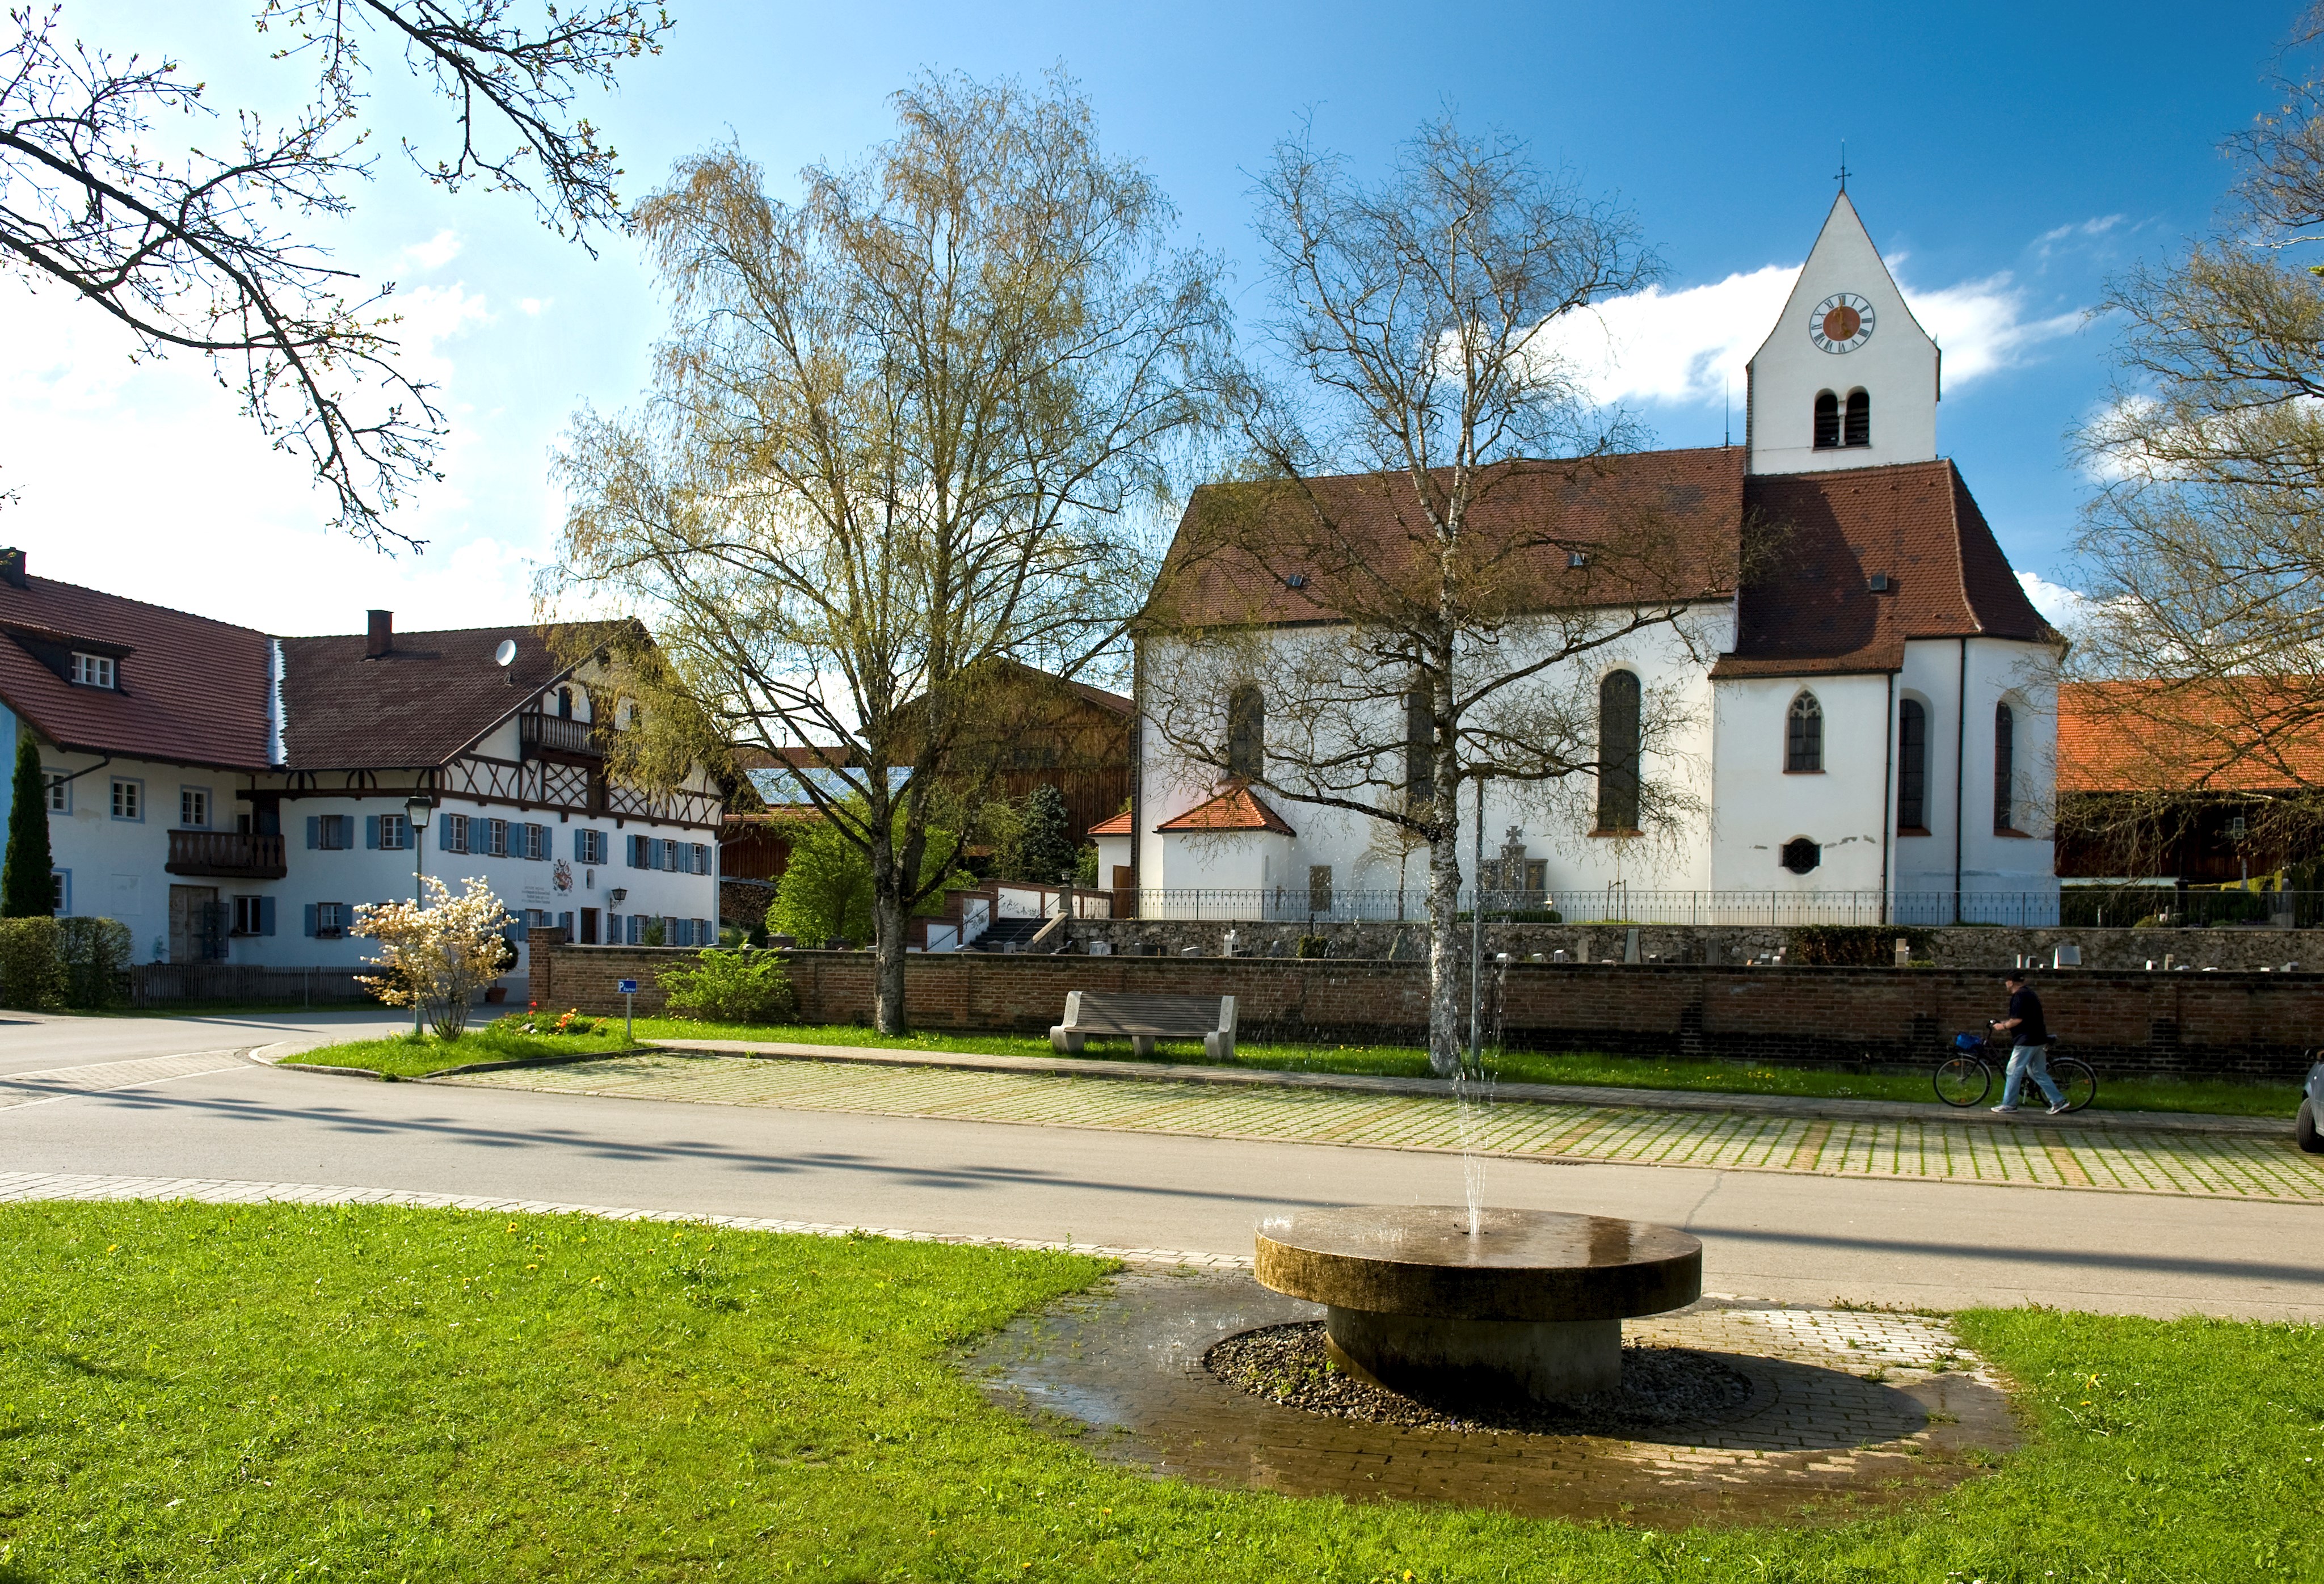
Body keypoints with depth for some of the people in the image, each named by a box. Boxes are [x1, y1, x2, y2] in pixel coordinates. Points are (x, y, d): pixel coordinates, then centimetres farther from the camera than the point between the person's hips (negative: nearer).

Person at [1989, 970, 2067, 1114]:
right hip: (2038, 1040, 10)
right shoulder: (2029, 993, 17)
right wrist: (2008, 1024, 21)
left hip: (2026, 1040, -10)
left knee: (2014, 1073, -2)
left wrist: (2003, 1027, -6)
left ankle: (2009, 1105, 2)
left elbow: (2018, 1020, -21)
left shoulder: (2019, 996, -15)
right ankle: (2058, 1101, 13)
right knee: (2039, 1073, 15)